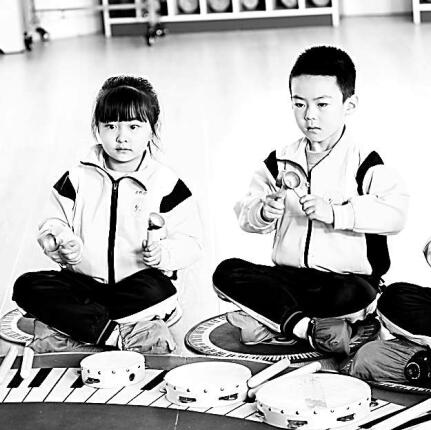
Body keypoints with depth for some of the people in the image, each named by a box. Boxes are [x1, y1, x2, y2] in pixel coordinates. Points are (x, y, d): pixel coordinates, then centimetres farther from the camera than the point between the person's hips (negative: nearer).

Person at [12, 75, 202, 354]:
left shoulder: (166, 183, -2)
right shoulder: (78, 178, 5)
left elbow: (189, 241, -4)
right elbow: (55, 222, 7)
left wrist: (163, 254, -25)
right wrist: (62, 244, -16)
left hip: (138, 284, -3)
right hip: (84, 281, 3)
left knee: (158, 290, -37)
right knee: (27, 287, -21)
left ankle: (65, 330, -26)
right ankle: (117, 334, -29)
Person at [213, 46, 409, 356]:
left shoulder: (364, 163, -5)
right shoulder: (280, 161, 9)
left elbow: (396, 213, -19)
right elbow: (246, 212, 7)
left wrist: (336, 212, -26)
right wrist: (263, 213, -17)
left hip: (347, 276, -4)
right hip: (288, 275, 5)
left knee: (354, 296, -37)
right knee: (227, 272, -17)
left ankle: (268, 321, -21)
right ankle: (310, 327, -27)